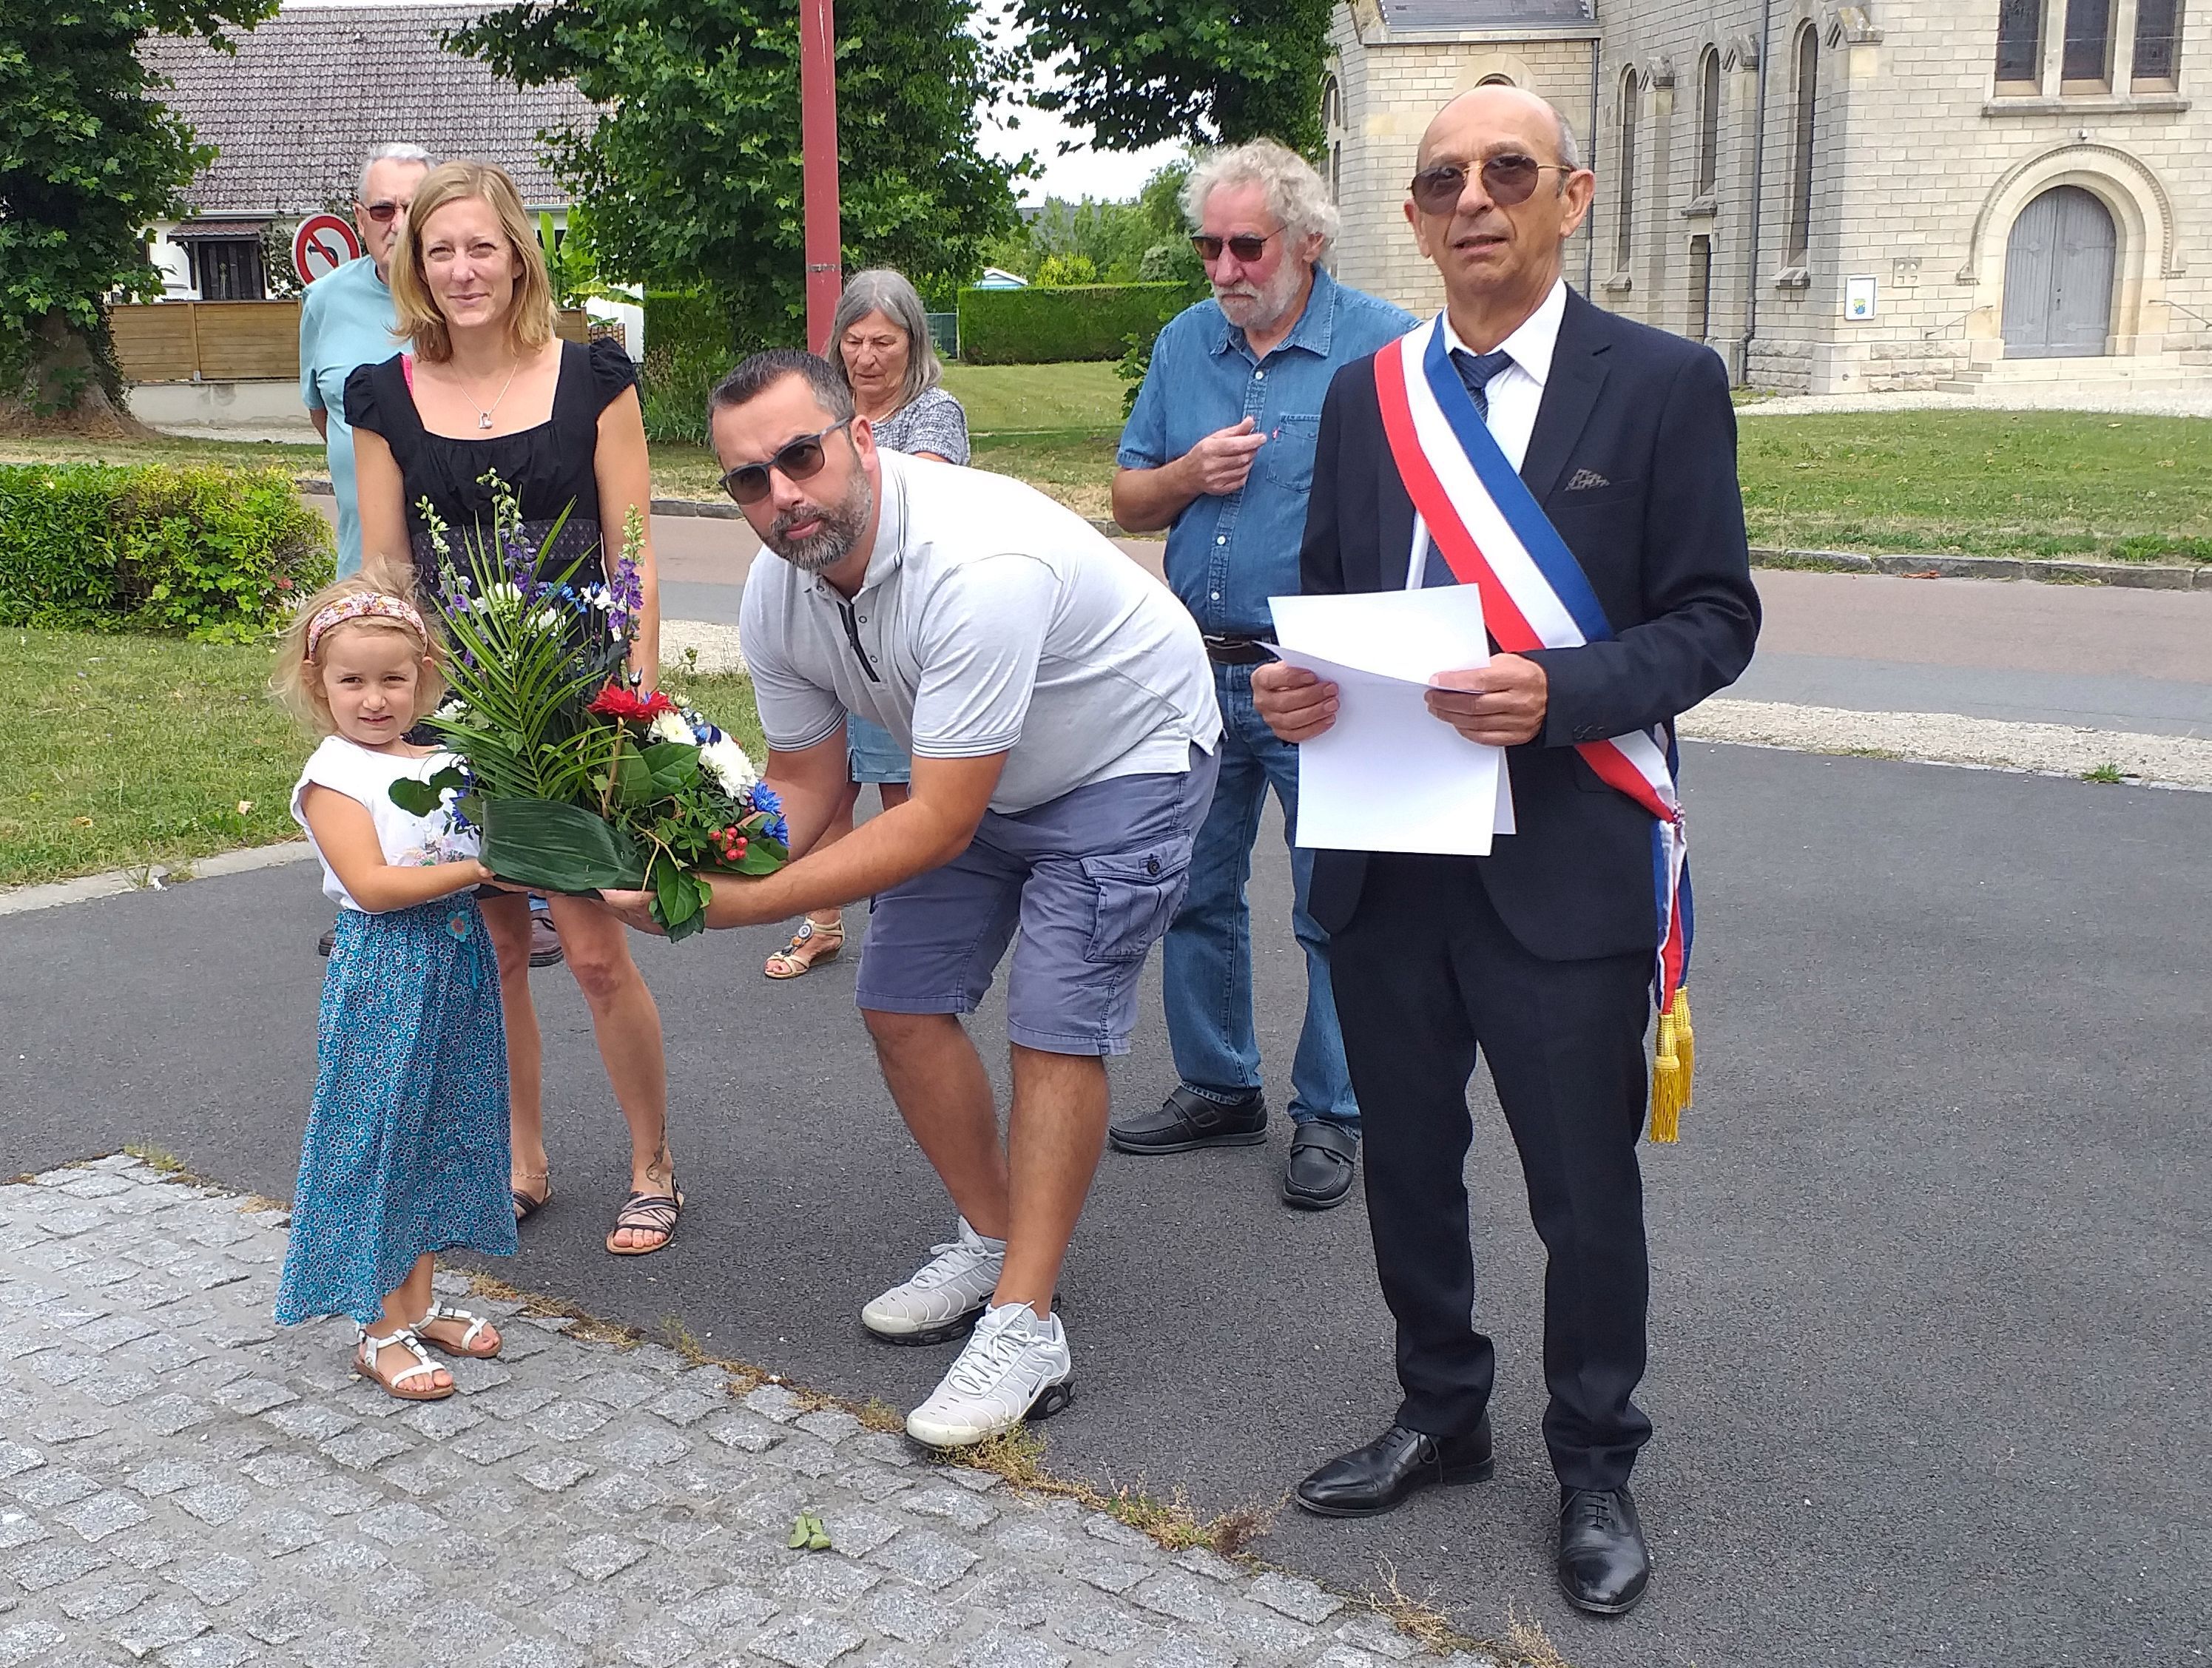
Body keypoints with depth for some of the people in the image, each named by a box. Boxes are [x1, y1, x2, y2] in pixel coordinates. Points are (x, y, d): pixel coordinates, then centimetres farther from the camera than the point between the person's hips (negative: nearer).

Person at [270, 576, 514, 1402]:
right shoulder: (334, 776, -10)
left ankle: (417, 1301, 28)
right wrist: (477, 869, -22)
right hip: (383, 974, -7)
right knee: (377, 1138, -1)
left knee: (439, 1134, 14)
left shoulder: (445, 763, 10)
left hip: (458, 963, 7)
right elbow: (371, 884, -20)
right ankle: (381, 1330, 11)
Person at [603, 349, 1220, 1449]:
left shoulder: (979, 566, -40)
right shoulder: (776, 597, -14)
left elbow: (939, 828, -37)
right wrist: (711, 867, -23)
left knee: (1055, 1027, -15)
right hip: (972, 773, 8)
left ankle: (1025, 1329, -8)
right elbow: (804, 785, -2)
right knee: (902, 1004, 3)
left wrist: (744, 904, -37)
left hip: (1126, 761, -7)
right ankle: (995, 1244, 21)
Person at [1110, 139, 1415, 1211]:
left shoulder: (1385, 347, -7)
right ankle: (1217, 1088, 31)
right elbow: (1127, 502, 13)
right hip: (1197, 672, 6)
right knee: (1195, 892, 14)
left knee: (1335, 909, 2)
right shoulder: (1185, 344, 9)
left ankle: (1329, 1118, 17)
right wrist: (1188, 474, -8)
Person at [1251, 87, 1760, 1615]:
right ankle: (1442, 1415, 38)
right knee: (1408, 1164, 16)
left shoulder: (1663, 383, -4)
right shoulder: (1367, 396, 9)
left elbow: (1713, 619, -7)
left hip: (1562, 865, -4)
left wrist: (1555, 692, -24)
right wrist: (1294, 685, -9)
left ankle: (1595, 1466, 29)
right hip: (1385, 854, 4)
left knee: (1585, 1190, 8)